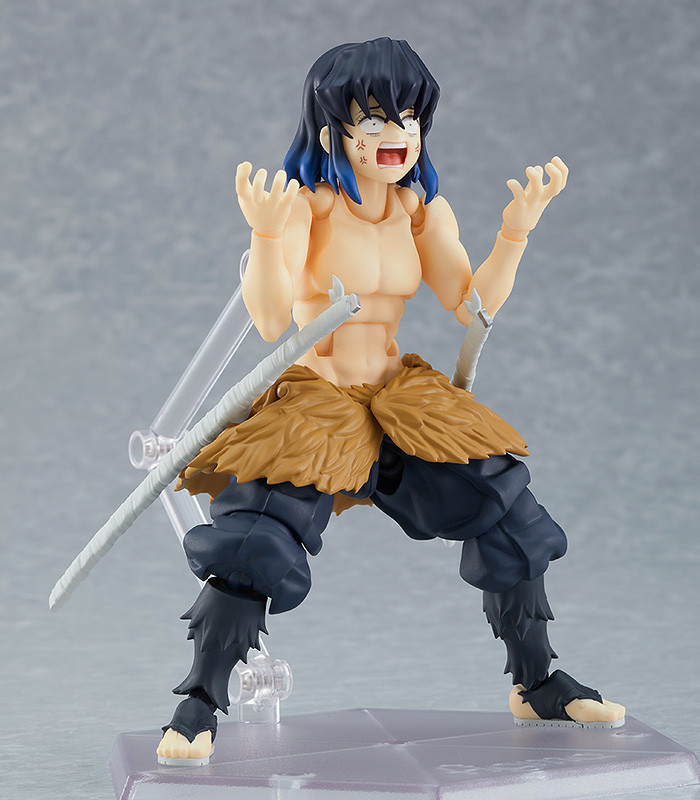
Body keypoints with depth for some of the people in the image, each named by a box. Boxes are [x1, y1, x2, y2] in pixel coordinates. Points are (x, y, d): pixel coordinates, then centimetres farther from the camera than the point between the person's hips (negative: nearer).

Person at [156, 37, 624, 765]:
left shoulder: (423, 210, 4)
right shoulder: (305, 204, -13)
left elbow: (473, 304, -4)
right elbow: (271, 320, -24)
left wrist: (514, 233, -17)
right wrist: (266, 236, -41)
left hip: (401, 397, 5)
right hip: (311, 399, -5)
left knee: (507, 518, 0)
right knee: (251, 549, -19)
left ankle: (537, 684, 20)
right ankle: (198, 707, 2)